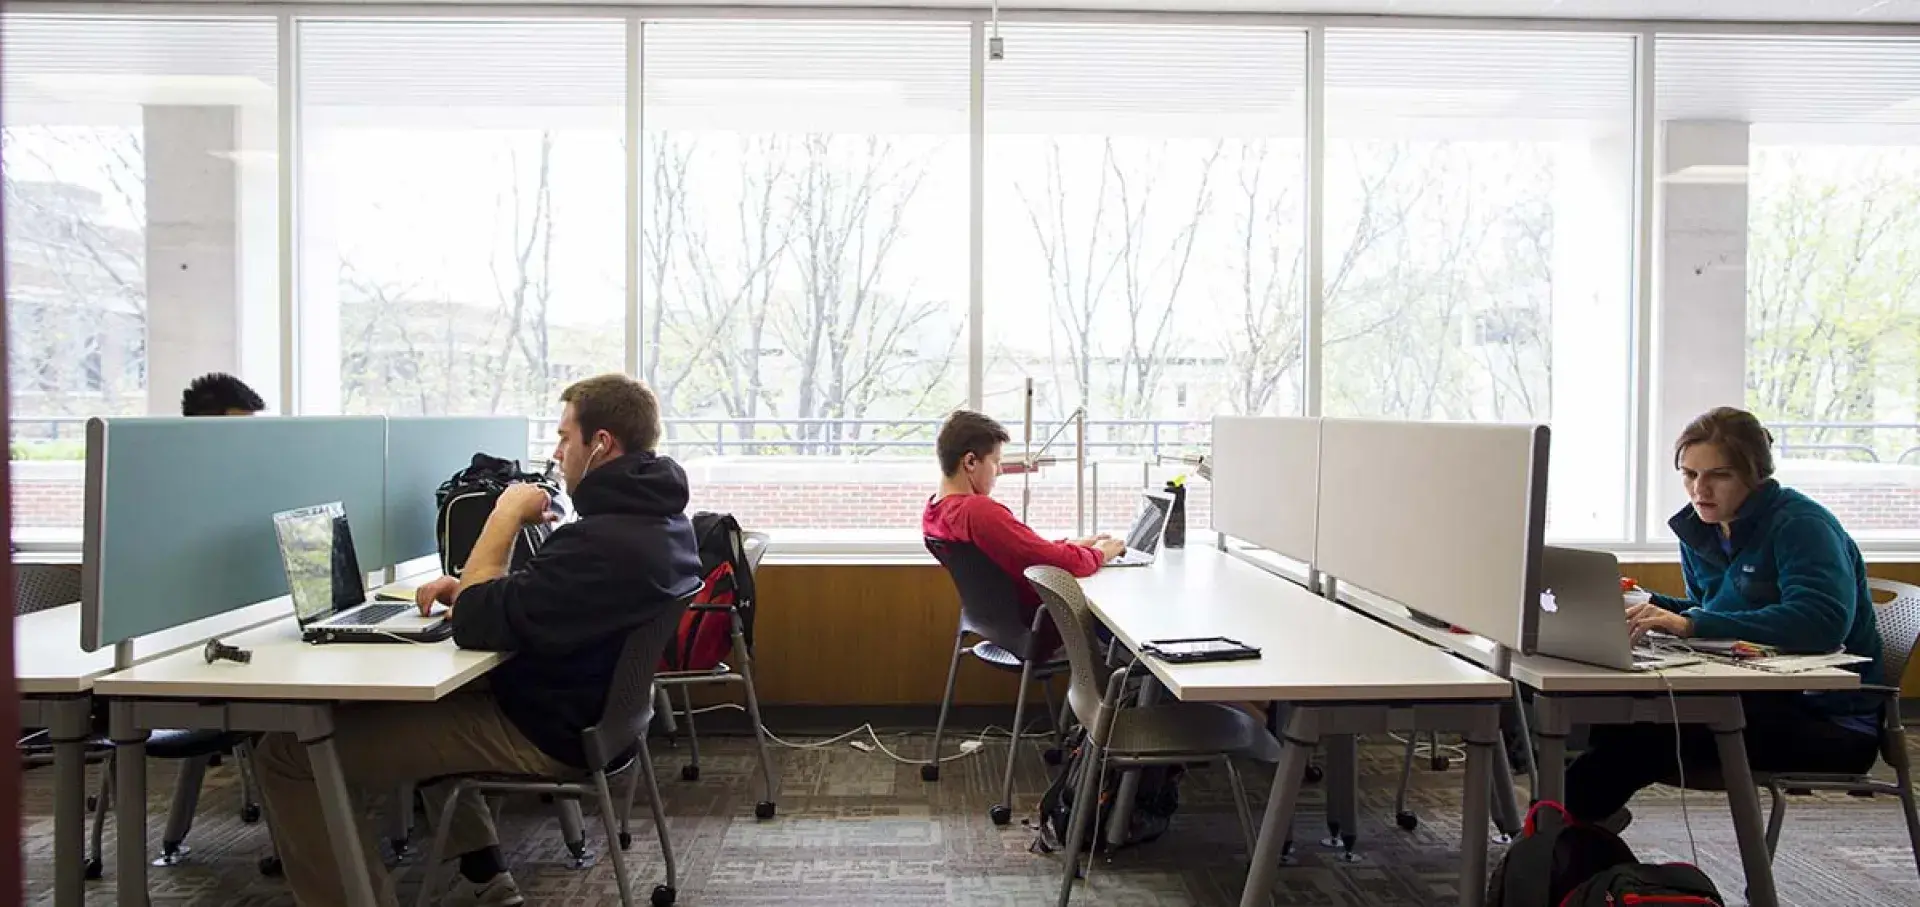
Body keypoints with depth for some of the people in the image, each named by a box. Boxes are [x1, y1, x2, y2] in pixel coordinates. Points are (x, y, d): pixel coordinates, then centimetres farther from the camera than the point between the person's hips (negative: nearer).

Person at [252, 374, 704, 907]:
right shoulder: (658, 514, 3)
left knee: (289, 751, -10)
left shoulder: (606, 539, -30)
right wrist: (473, 590, 1)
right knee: (421, 698, 35)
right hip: (589, 708, 11)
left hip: (539, 729, -10)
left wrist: (506, 515, -15)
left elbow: (477, 626, -26)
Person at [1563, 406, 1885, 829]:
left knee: (1653, 734, -29)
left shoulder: (1801, 524, -14)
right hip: (1757, 698, 7)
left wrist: (1692, 624, -35)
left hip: (1831, 720, -7)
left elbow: (1822, 620, -31)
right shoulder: (1698, 530, 8)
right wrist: (1646, 607, -5)